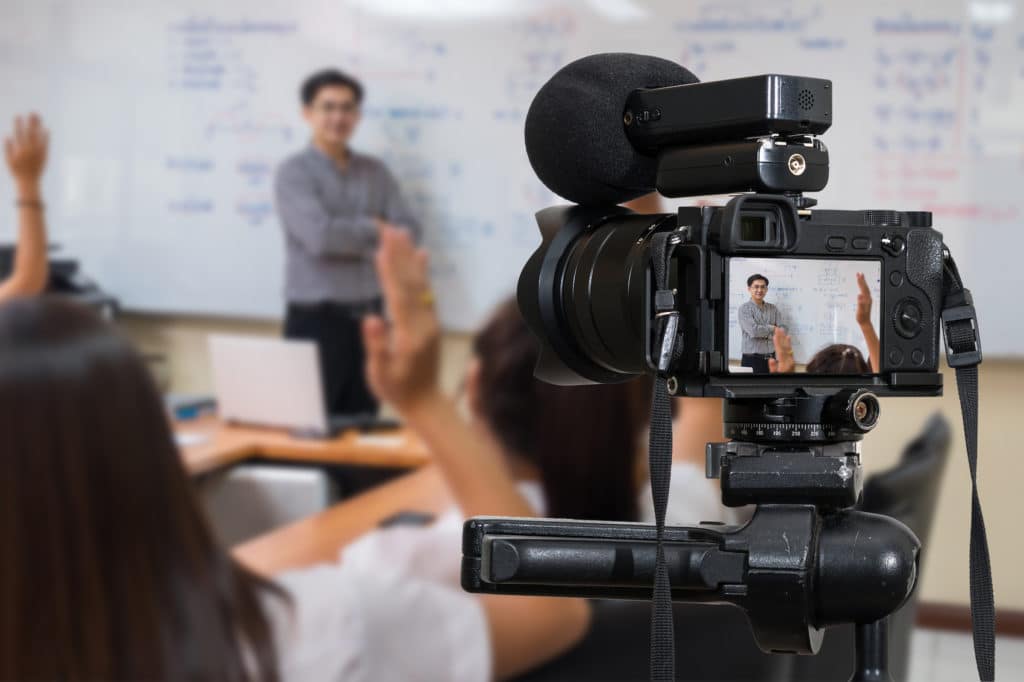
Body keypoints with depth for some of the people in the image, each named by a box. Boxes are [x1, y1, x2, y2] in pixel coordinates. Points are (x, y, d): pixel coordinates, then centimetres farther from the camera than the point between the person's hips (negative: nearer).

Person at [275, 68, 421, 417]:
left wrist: (346, 238, -12)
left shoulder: (375, 171, 12)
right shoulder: (294, 172, -4)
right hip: (315, 320, -5)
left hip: (367, 318, 5)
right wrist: (374, 228, -4)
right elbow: (319, 235, -18)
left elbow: (408, 231, 1)